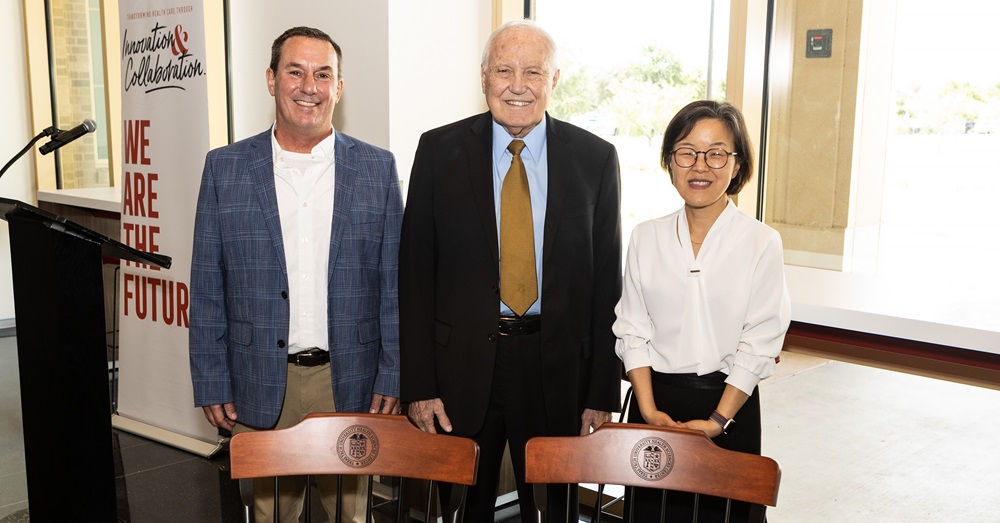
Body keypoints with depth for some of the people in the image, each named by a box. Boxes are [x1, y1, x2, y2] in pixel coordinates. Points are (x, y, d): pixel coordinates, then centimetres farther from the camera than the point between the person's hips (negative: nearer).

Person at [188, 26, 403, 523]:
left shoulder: (377, 168, 1)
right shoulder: (225, 168, 1)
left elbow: (395, 281, 1)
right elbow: (207, 288, 2)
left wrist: (393, 377, -2)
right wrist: (211, 384, -1)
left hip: (350, 383, 0)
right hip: (259, 385, 0)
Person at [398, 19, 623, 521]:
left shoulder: (595, 158, -1)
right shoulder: (440, 151, -2)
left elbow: (607, 279, 1)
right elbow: (414, 274, -2)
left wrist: (603, 391, -1)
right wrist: (419, 385, -5)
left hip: (557, 370, 1)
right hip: (461, 366, 0)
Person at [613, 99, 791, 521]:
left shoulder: (762, 242, -6)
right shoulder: (646, 238, 2)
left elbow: (759, 344, -8)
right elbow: (632, 331, 2)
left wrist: (718, 420, -13)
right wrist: (648, 408, -7)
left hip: (728, 401, -2)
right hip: (654, 399, 2)